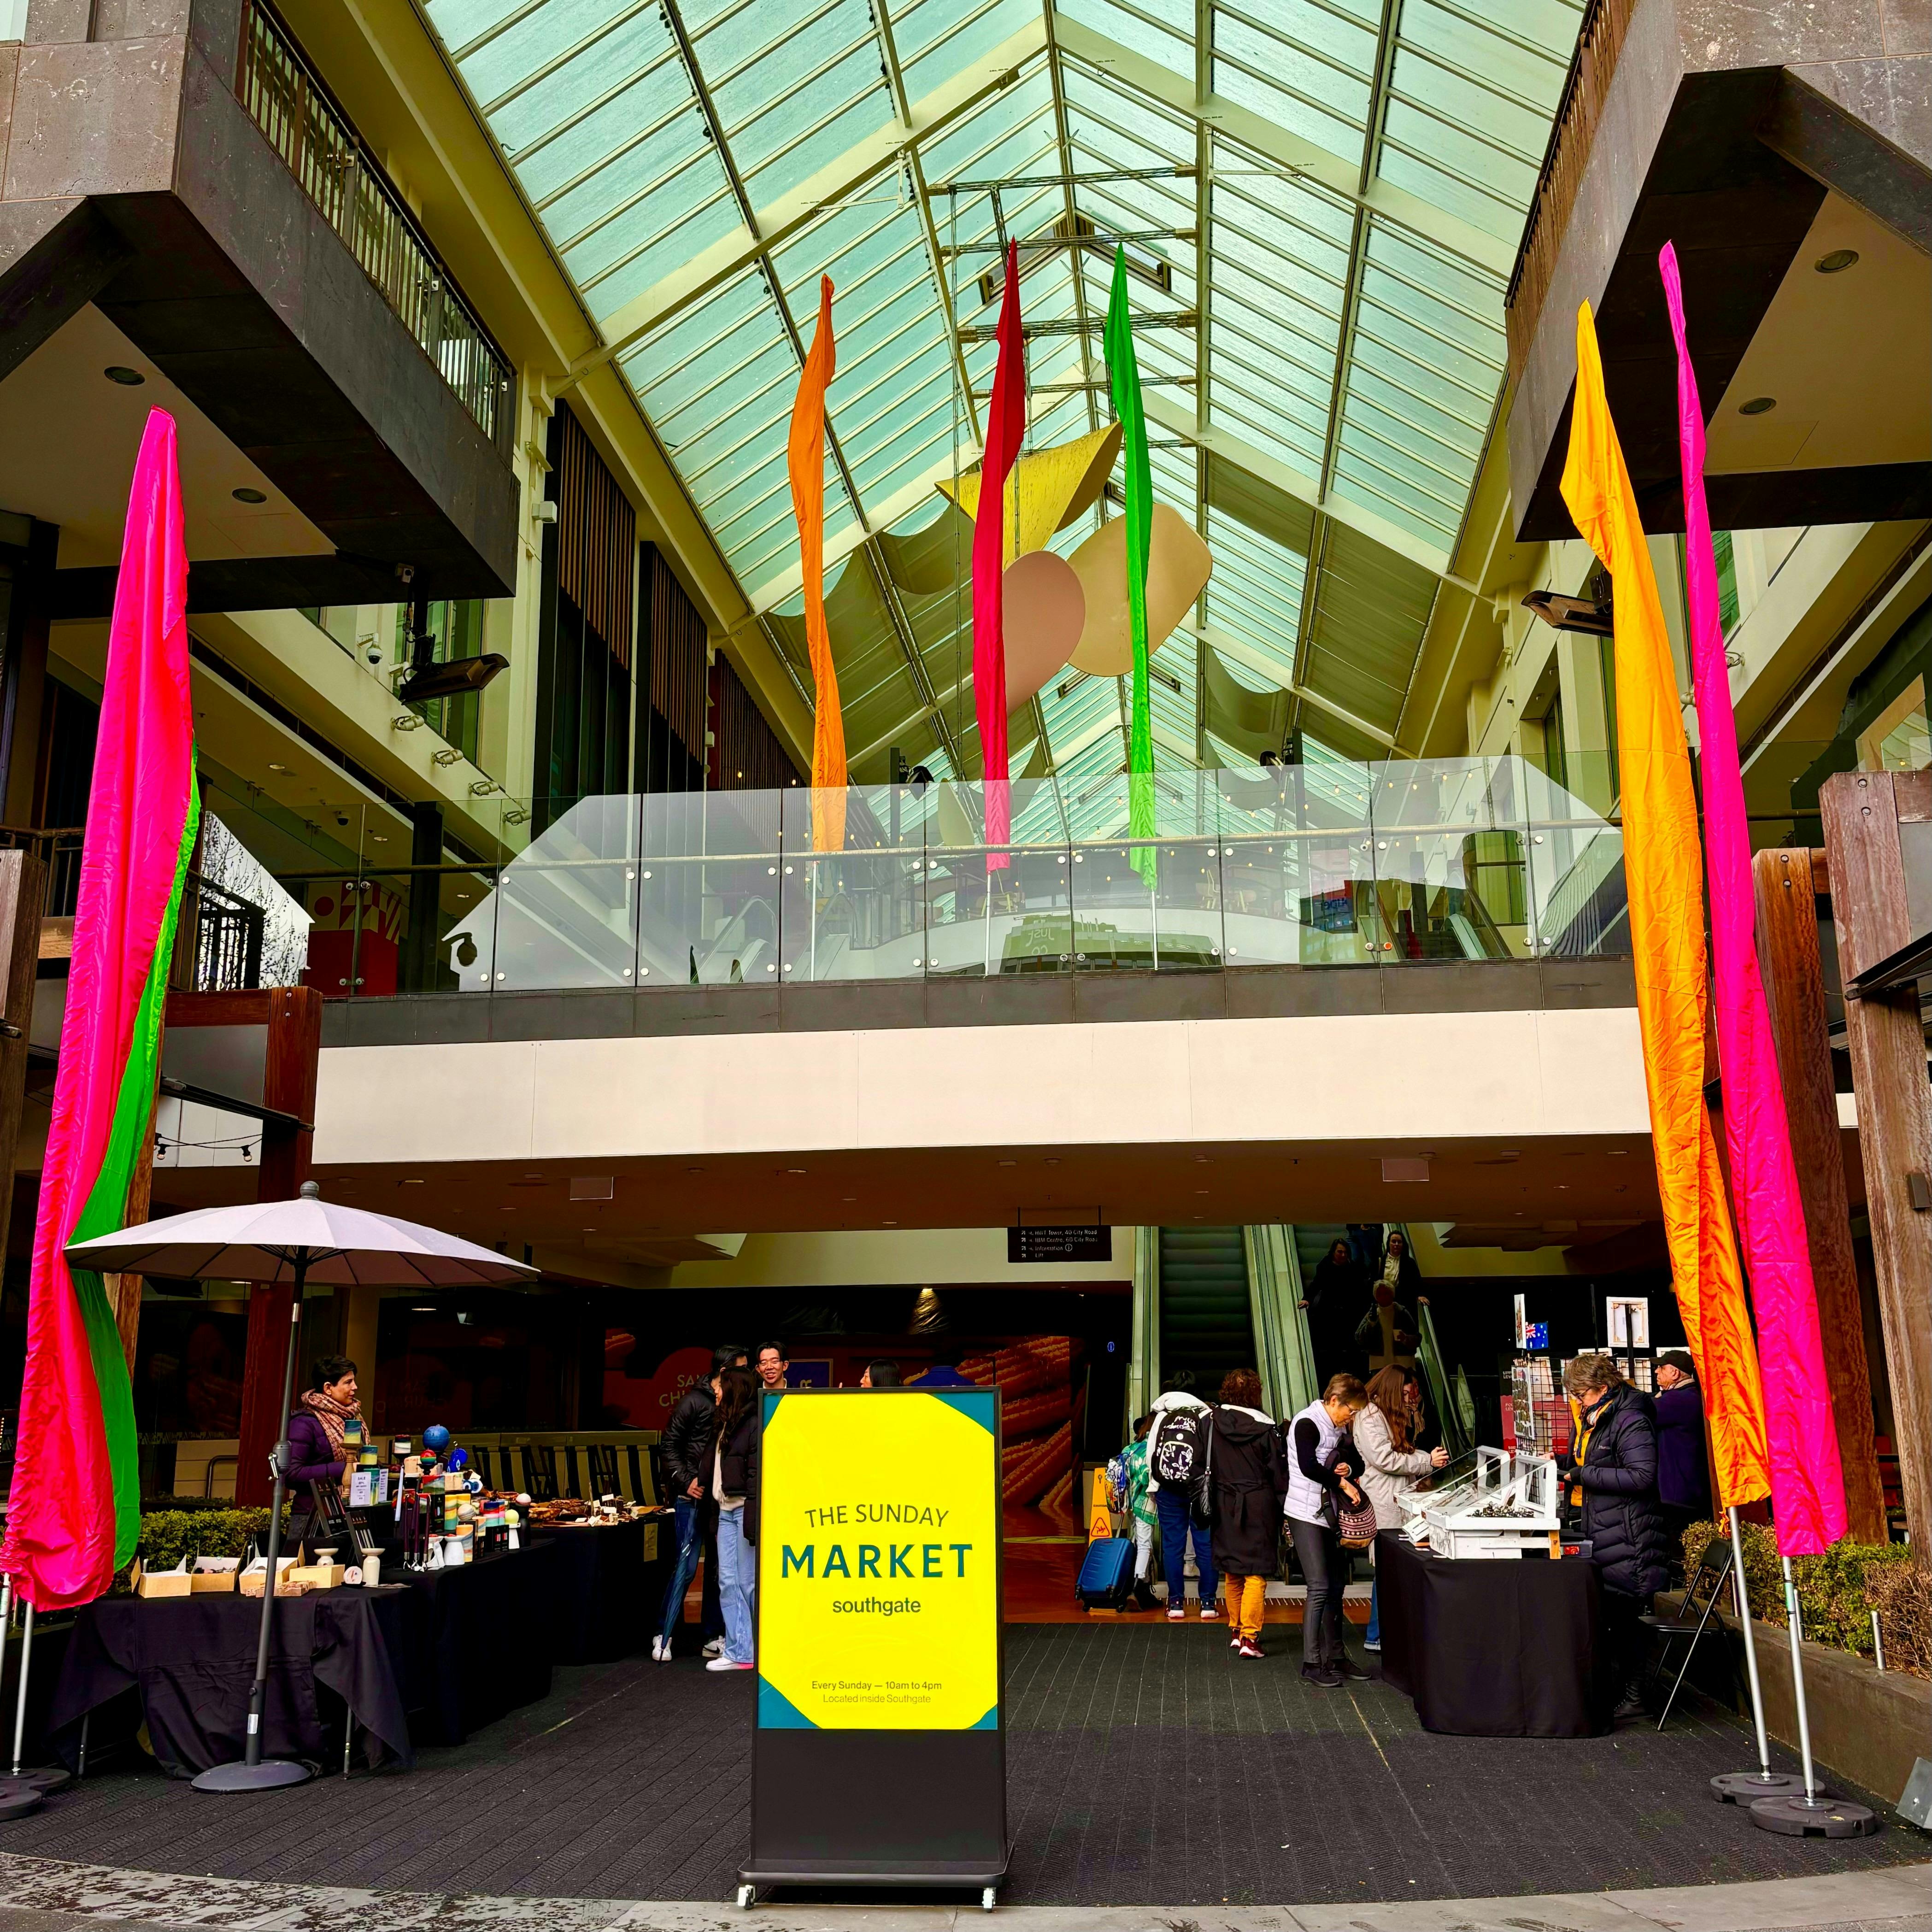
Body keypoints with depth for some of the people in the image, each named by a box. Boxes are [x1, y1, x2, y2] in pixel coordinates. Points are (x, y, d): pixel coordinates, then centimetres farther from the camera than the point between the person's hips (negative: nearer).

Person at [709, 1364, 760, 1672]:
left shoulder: (755, 1423, -9)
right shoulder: (726, 1424, 17)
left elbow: (758, 1473, -16)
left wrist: (753, 1519, -21)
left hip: (746, 1509, -8)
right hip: (726, 1510, 9)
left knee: (749, 1582, -2)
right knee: (728, 1582, 4)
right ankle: (739, 1652, 6)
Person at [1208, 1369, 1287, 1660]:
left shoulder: (1215, 1424, -3)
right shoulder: (1264, 1427, -12)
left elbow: (1209, 1469, 3)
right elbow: (1278, 1472, -7)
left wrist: (1215, 1500, 12)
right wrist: (1282, 1504, 4)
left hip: (1226, 1505, 4)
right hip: (1259, 1505, -4)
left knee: (1233, 1573, 17)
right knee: (1256, 1573, 0)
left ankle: (1235, 1631, 25)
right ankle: (1249, 1638, -5)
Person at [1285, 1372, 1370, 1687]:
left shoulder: (1340, 1428, 13)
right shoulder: (1307, 1423, -15)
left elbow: (1352, 1457, 22)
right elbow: (1308, 1467, -26)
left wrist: (1348, 1469, 0)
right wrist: (1343, 1483, -18)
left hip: (1330, 1513, 9)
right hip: (1306, 1514, -9)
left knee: (1336, 1584, 12)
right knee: (1319, 1588, -10)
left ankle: (1334, 1656, 23)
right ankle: (1311, 1663, -3)